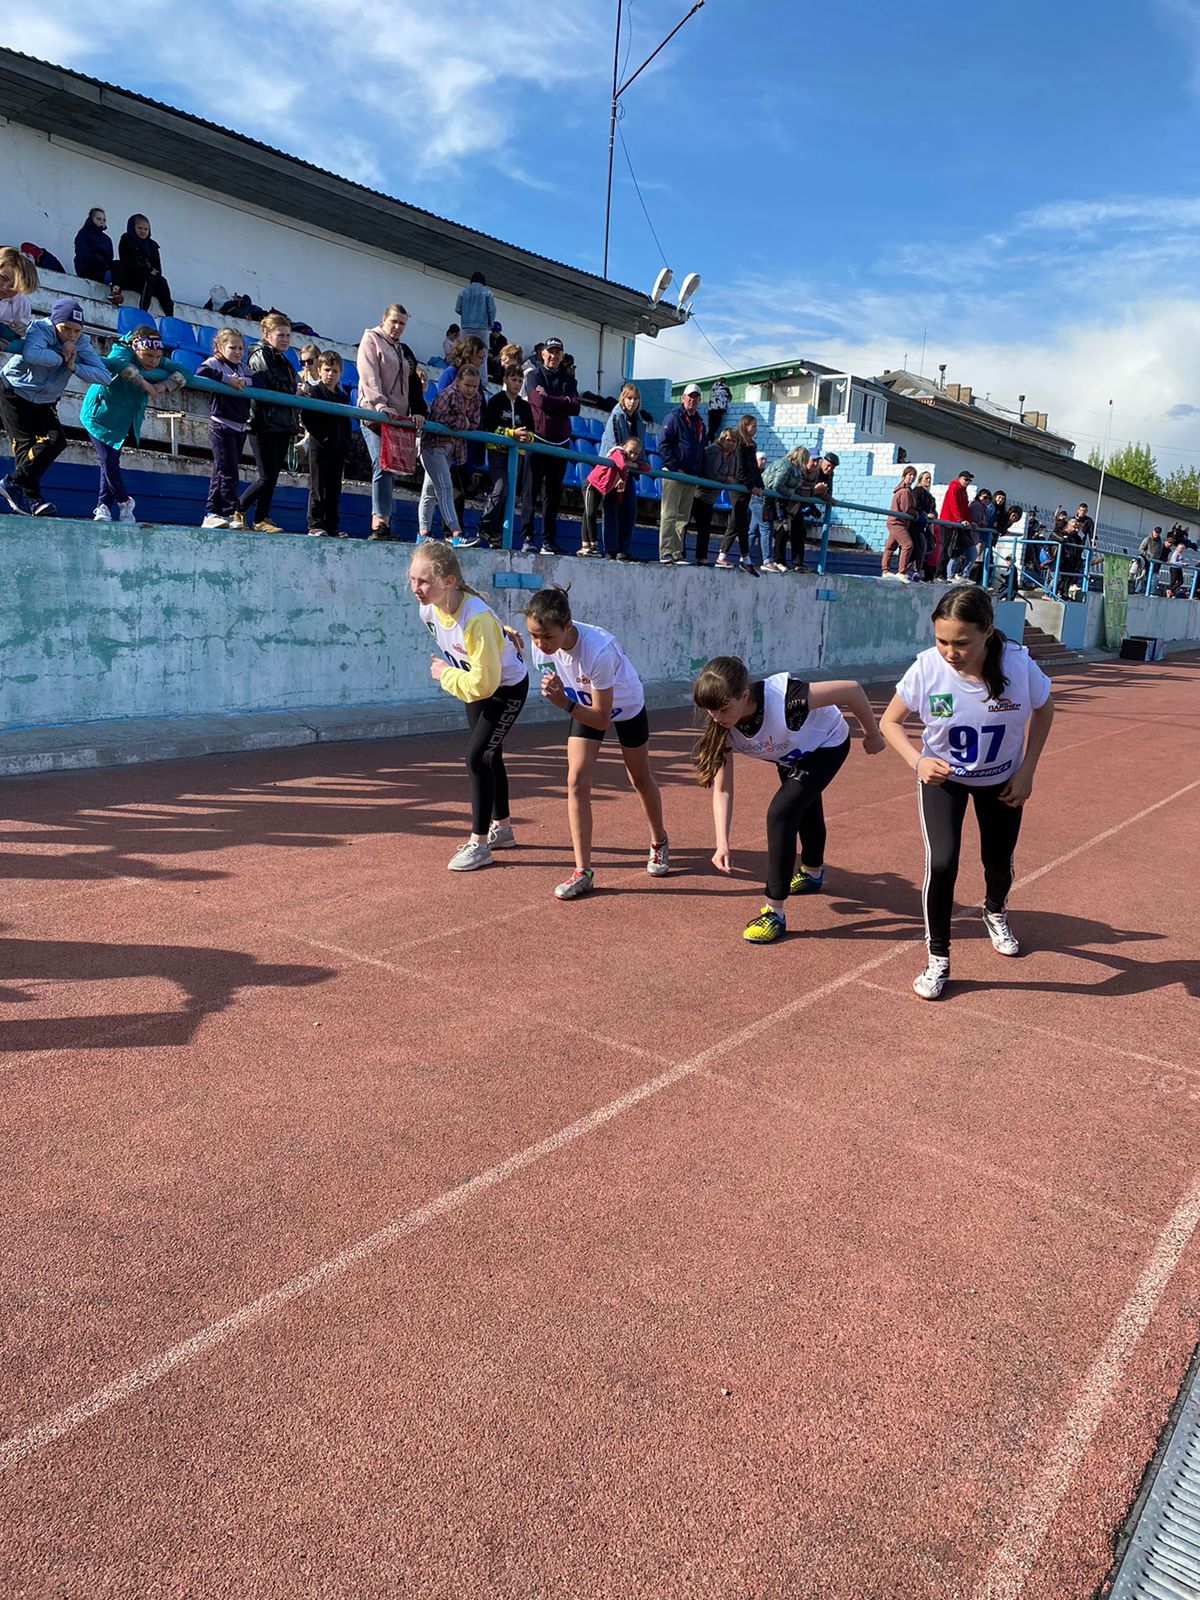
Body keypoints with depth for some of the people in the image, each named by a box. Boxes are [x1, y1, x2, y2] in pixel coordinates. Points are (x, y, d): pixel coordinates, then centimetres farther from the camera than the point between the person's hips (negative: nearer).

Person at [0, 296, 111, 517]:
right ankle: (33, 499, -13)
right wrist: (61, 357, -31)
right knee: (25, 445, -13)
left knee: (56, 441, -12)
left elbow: (105, 376, -20)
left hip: (44, 402, 5)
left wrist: (73, 367, -30)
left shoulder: (82, 343, -9)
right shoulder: (40, 328, -22)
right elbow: (31, 354, -44)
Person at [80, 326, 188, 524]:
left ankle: (103, 507, 9)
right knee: (109, 461, -10)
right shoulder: (122, 351, -23)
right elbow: (115, 362, -45)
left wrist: (165, 385, -24)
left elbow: (184, 372, -9)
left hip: (126, 421, 6)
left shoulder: (160, 363, -5)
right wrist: (143, 382, -42)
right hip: (101, 415, -6)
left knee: (112, 462, 6)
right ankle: (124, 502, 8)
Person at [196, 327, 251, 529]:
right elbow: (201, 372, -23)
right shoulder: (214, 362, -3)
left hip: (239, 427, 7)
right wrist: (227, 379, -22)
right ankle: (231, 513, -9)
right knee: (227, 471, -10)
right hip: (221, 424, -7)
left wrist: (243, 381, -15)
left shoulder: (243, 367, 17)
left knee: (221, 471, 9)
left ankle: (212, 514, 13)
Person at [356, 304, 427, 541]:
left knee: (391, 468, 0)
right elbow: (369, 375, -9)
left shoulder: (404, 351, 26)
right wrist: (379, 403, -23)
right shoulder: (371, 339, 6)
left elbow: (414, 384, 21)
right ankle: (380, 522, -28)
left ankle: (382, 523, -1)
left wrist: (419, 412, 4)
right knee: (382, 465, -20)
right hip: (375, 413, -7)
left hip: (399, 417, 7)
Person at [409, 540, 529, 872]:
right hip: (473, 682, 8)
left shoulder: (477, 619, -40)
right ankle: (502, 828, 37)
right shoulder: (428, 609, -16)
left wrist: (445, 675, -23)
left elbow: (483, 683, -36)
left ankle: (479, 844, -4)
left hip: (507, 686, -8)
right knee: (489, 755, 19)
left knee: (477, 756, -15)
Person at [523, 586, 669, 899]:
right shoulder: (541, 644, -26)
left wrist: (565, 703, -48)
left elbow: (602, 719, -37)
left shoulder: (599, 650, -43)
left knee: (641, 780, 15)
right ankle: (582, 872, -7)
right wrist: (558, 694, -19)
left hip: (626, 706, -4)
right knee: (576, 781, -12)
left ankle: (659, 843, 44)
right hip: (584, 705, 4)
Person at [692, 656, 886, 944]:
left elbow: (852, 690, -34)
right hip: (791, 755, 6)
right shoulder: (723, 727, -26)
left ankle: (775, 912, -13)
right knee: (802, 805, 29)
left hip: (826, 745, -6)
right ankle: (813, 873, 59)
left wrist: (872, 736, -19)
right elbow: (722, 789, -21)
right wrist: (722, 843, -31)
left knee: (781, 812, -23)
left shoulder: (784, 698, -44)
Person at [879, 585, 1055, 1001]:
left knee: (999, 862, 15)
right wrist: (917, 760, -32)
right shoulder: (927, 667, -30)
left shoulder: (1018, 664, -28)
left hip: (1001, 780, 2)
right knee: (941, 863, -18)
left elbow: (1043, 710, -6)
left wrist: (1026, 771, -10)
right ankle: (938, 960, 2)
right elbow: (890, 721, -15)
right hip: (942, 777, -1)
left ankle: (995, 912, 53)